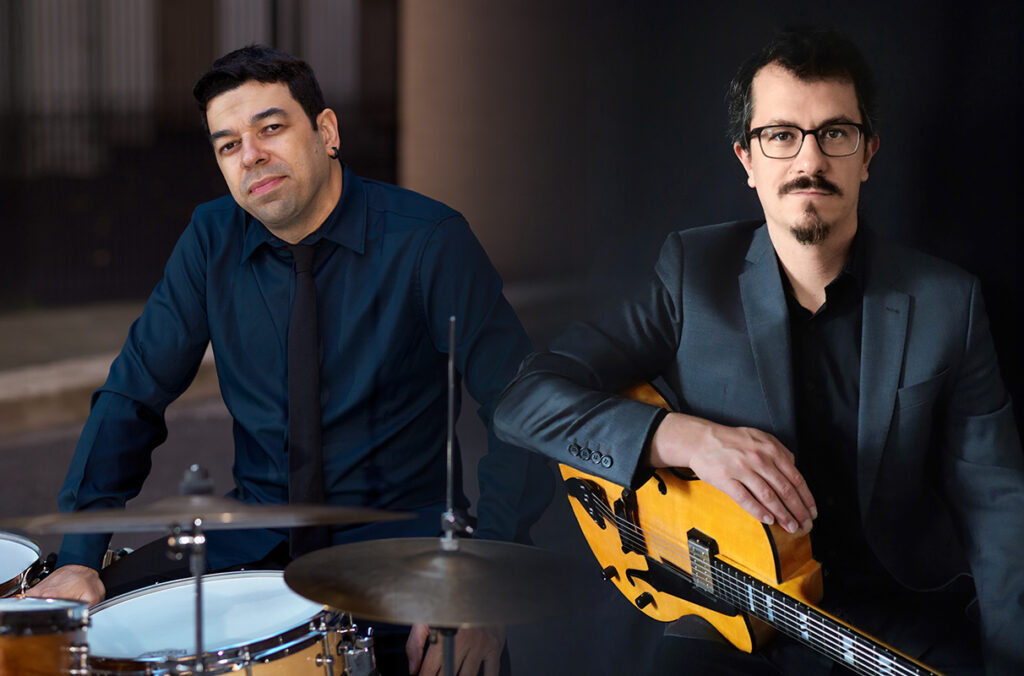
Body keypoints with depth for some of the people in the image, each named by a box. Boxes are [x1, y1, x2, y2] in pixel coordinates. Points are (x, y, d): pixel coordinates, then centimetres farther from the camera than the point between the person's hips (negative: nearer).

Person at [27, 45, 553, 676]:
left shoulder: (428, 240, -12)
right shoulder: (213, 240, 1)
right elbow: (133, 396, 5)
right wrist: (81, 555, -10)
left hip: (399, 535, -4)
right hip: (255, 539, 4)